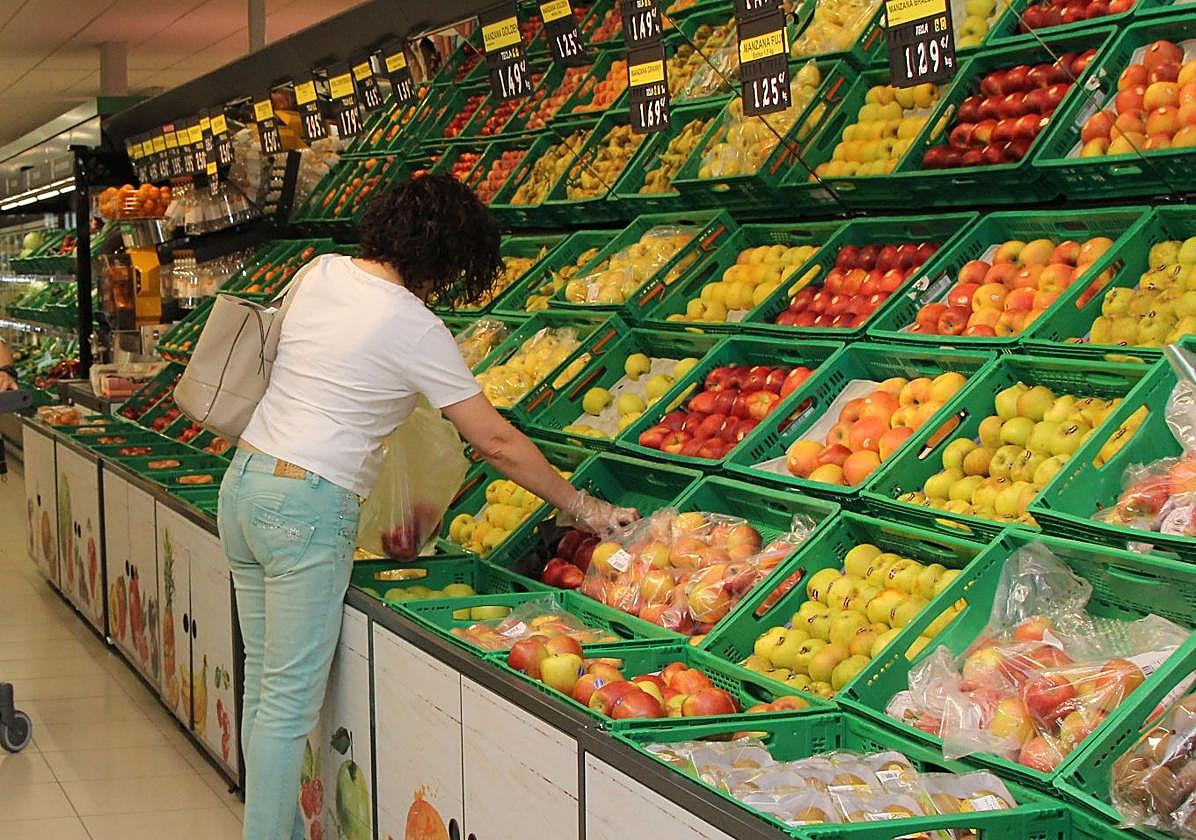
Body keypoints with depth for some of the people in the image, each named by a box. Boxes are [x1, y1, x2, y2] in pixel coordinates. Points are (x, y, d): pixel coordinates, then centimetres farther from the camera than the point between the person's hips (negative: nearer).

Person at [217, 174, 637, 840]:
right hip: (309, 510, -8)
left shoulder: (321, 271, 5)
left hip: (244, 482, 8)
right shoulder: (415, 328, -13)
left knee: (264, 686, 14)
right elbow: (497, 444, -10)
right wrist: (582, 508, 0)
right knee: (290, 703, -2)